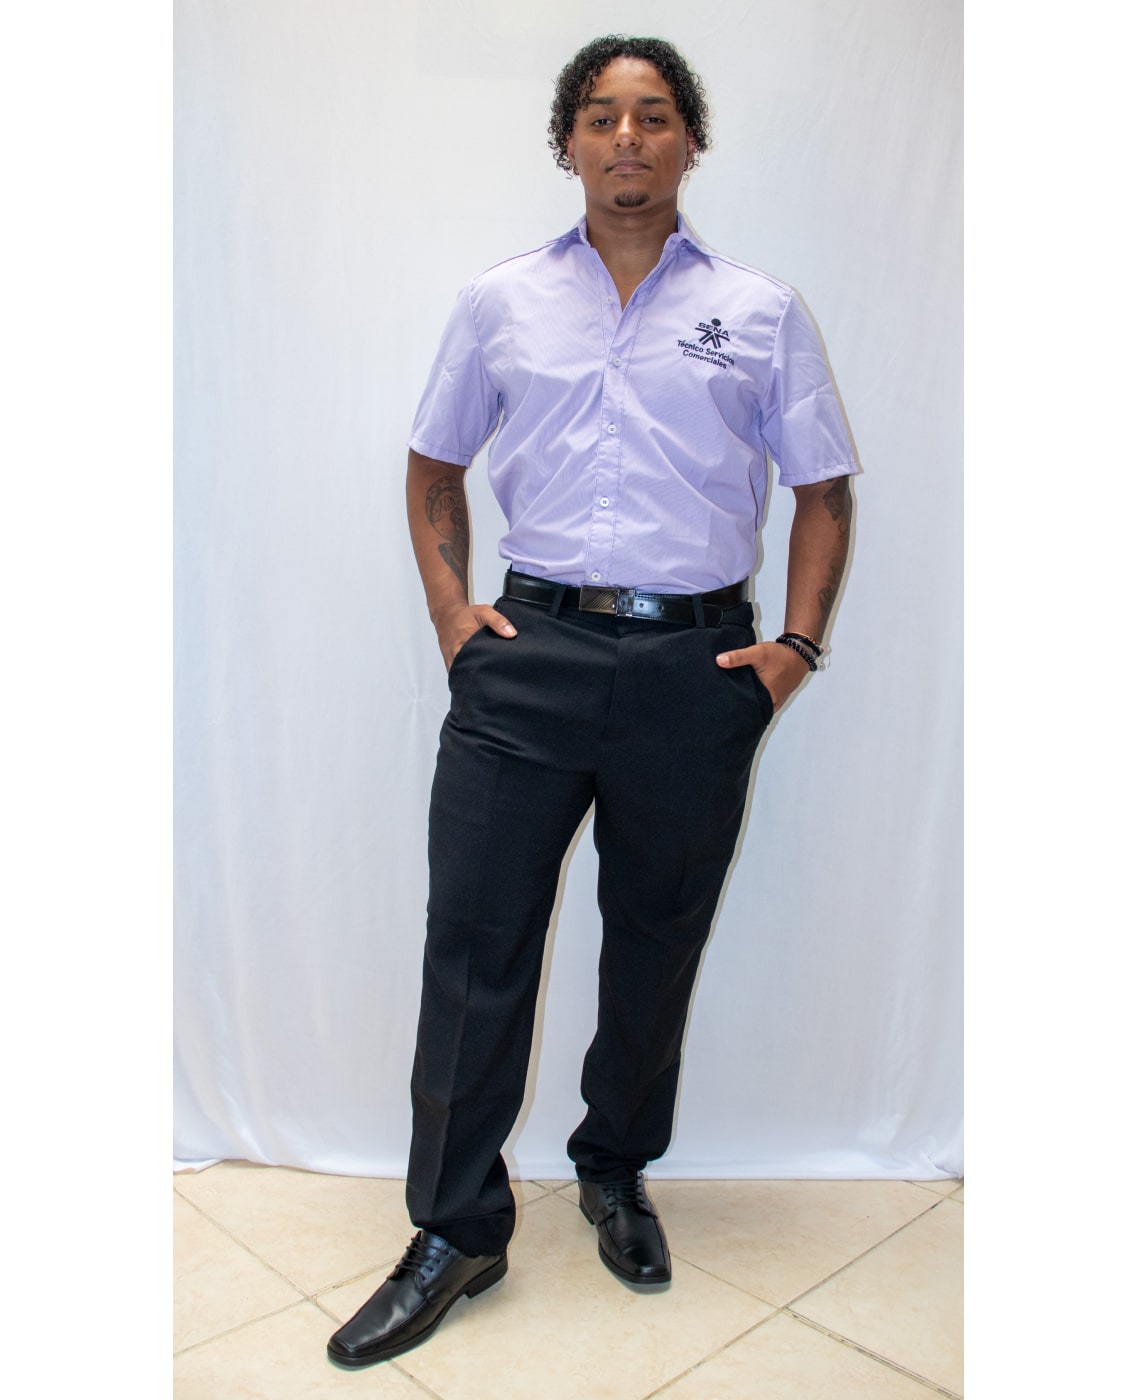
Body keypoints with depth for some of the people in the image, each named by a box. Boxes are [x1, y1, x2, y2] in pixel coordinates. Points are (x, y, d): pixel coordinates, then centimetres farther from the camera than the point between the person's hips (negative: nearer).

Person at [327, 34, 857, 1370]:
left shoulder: (761, 310, 8)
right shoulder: (498, 302, 10)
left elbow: (821, 488, 11)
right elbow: (435, 466, 17)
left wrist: (797, 643, 0)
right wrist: (450, 610, 4)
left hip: (696, 666, 0)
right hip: (530, 654, 0)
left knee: (656, 942, 12)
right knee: (475, 943, -1)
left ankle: (616, 1172, 35)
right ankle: (455, 1231, 15)